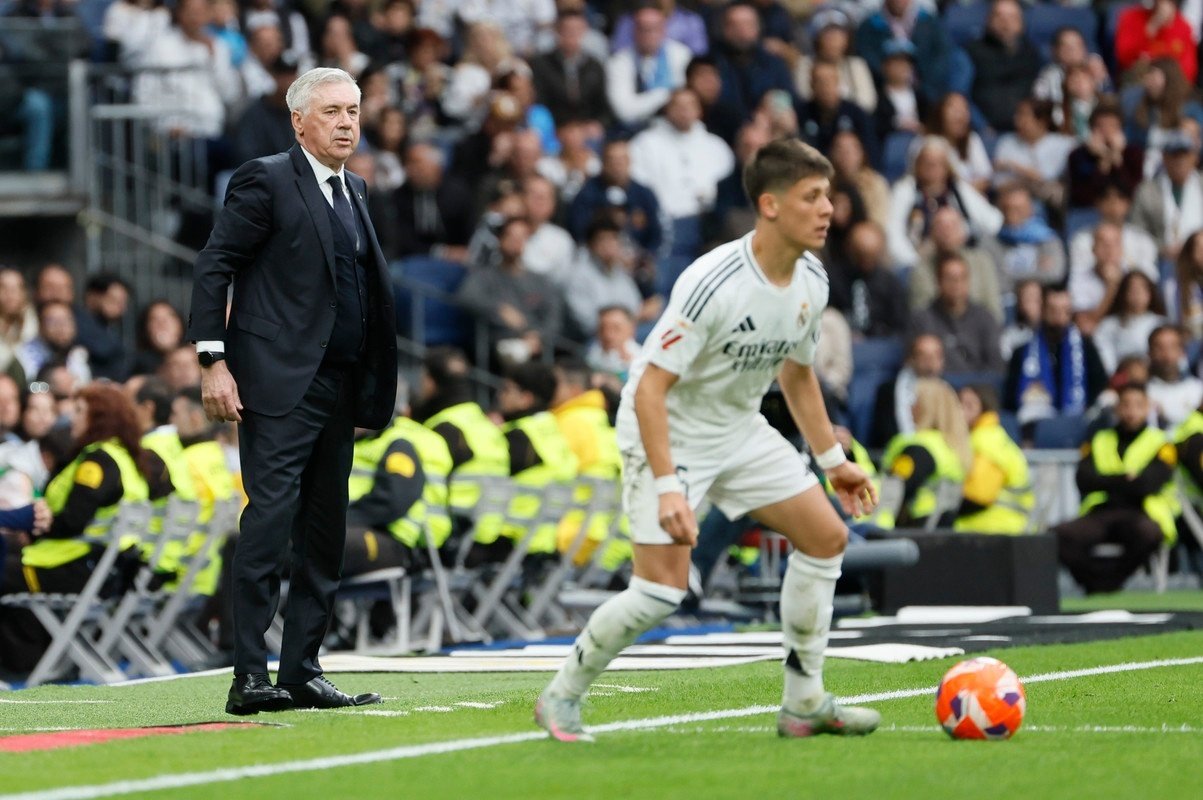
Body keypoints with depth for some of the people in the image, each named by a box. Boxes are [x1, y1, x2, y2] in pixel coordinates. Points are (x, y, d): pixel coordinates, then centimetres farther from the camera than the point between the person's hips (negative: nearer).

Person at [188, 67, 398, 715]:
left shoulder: (352, 192, 18)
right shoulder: (266, 181, -5)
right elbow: (213, 267, -8)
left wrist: (372, 390, 14)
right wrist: (213, 361, -15)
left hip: (339, 389, 8)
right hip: (280, 386, -8)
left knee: (325, 535, 8)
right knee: (269, 520, -13)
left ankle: (303, 672, 14)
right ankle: (249, 678, -14)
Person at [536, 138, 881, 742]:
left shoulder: (811, 283, -5)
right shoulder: (712, 283, -30)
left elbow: (797, 374, 14)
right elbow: (650, 387, -29)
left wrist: (833, 461, 15)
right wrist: (668, 486, -36)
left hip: (740, 431, 8)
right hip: (668, 433, -8)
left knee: (826, 536, 2)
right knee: (663, 587, -18)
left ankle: (804, 704, 11)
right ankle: (561, 697, 2)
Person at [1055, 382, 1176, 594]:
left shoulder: (1160, 445, 9)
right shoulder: (1099, 442, 17)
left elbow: (1148, 485, -8)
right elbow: (1084, 481, 0)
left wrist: (1108, 482, -1)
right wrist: (1126, 480, -7)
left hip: (1142, 515, -2)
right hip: (1099, 514, 2)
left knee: (1147, 533, -40)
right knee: (1059, 535, -28)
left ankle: (1108, 581, -18)